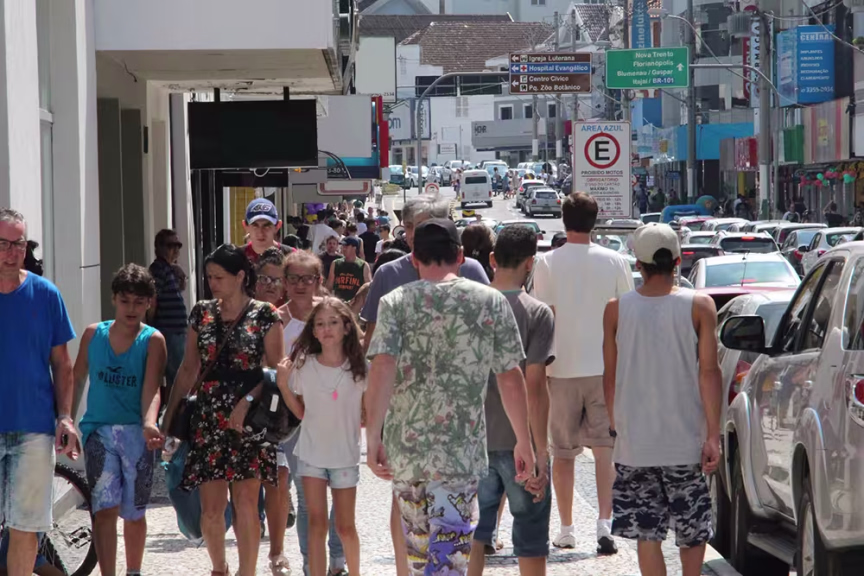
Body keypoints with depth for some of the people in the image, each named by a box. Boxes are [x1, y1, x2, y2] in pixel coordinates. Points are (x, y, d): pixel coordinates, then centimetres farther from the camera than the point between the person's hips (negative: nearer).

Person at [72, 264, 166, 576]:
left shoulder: (153, 340, -2)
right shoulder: (93, 334, 5)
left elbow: (151, 390, -12)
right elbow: (77, 381, 14)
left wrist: (149, 424, -30)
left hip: (136, 432, 0)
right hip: (99, 430, 0)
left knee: (134, 512, 10)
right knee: (104, 509, -13)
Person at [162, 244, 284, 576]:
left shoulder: (264, 316, -1)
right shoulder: (202, 314, 10)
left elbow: (276, 370, -5)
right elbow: (189, 369, 14)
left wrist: (247, 402, -18)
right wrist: (169, 417, 11)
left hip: (249, 420, -3)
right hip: (208, 419, 3)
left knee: (246, 503, -6)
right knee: (211, 507, 1)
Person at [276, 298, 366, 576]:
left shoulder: (359, 368, -8)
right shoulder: (303, 365, -4)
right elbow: (301, 412, 5)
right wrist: (283, 383, -6)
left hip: (345, 455, -1)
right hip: (311, 454, 1)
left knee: (345, 526, 8)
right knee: (316, 523, -1)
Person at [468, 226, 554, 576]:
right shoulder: (536, 313, -12)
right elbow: (534, 386, -16)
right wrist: (540, 449, -12)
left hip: (474, 439, 4)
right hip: (521, 442, -4)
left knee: (474, 534, 14)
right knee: (531, 542, 6)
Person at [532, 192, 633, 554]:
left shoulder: (548, 264, -6)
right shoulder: (614, 262, -1)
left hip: (562, 369, 0)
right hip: (605, 368, 1)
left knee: (563, 453, 11)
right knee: (605, 448, 3)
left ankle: (566, 530, 16)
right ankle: (604, 522, -12)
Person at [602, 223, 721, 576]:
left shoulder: (616, 310, -2)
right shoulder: (699, 306, -5)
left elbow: (610, 377, 4)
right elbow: (708, 372, -8)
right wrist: (713, 435, -6)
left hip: (634, 441, 0)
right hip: (686, 440, 0)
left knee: (647, 534, 4)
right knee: (692, 529, 15)